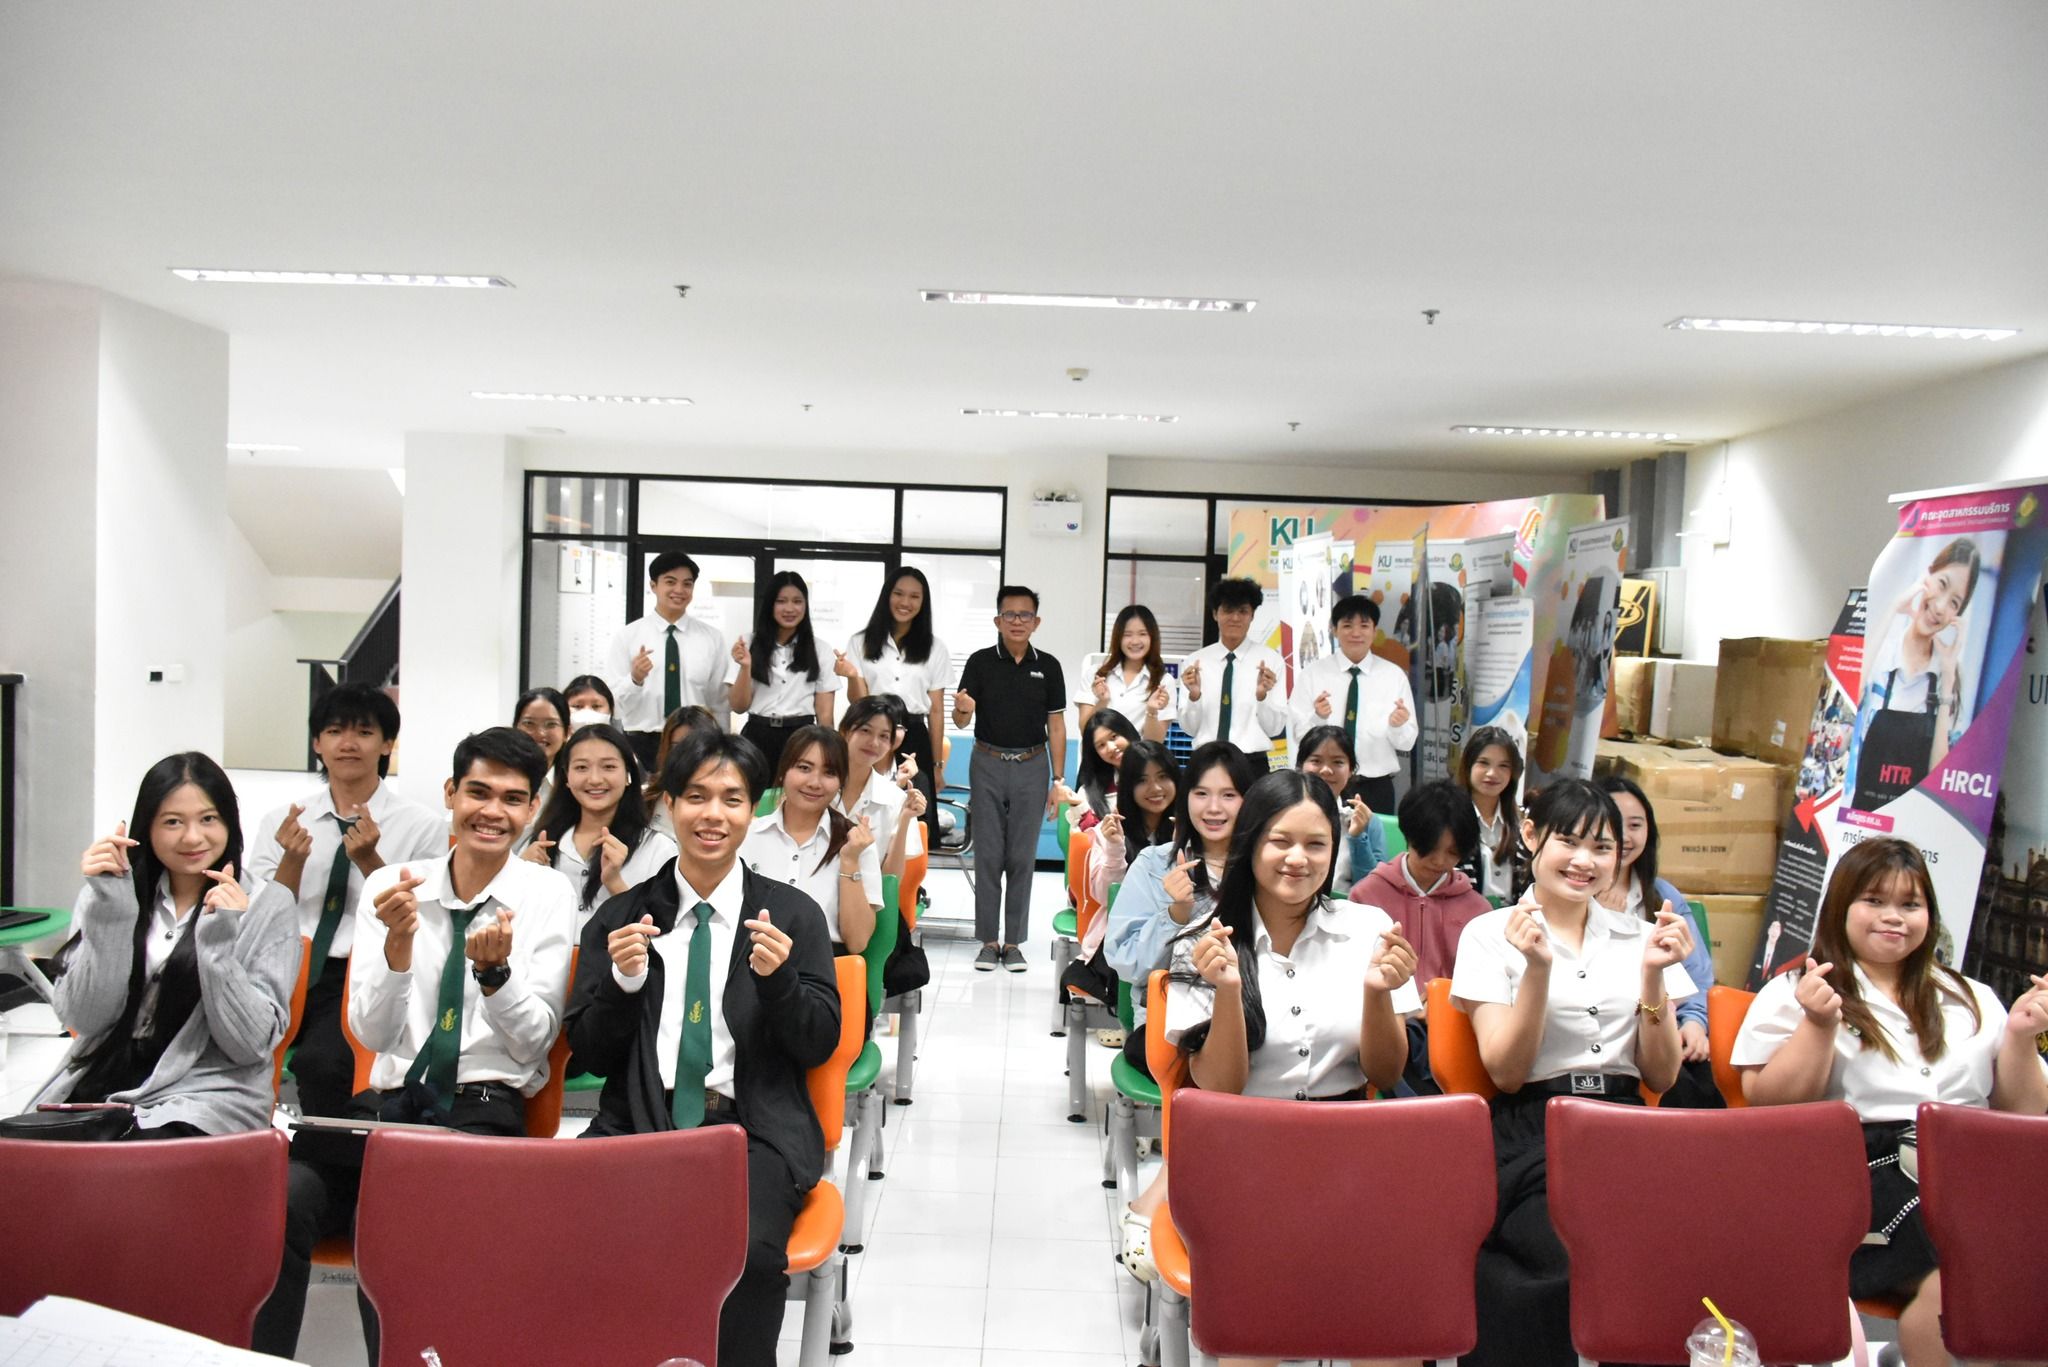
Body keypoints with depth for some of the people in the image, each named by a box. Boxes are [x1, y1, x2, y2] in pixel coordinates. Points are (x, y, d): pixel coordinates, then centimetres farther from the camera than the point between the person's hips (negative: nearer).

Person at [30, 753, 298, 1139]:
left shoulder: (268, 904, -1)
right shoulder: (109, 892, 9)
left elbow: (252, 1046, -7)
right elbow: (85, 1019, -2)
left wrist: (218, 944, -18)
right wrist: (110, 910, -11)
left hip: (204, 1097, -4)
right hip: (97, 1088, 4)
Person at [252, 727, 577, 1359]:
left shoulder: (548, 893, 1)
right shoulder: (390, 886, 7)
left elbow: (533, 1042, -2)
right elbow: (372, 1033, -1)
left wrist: (495, 969, -22)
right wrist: (399, 942, -19)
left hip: (484, 1112, -2)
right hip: (387, 1101, 3)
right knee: (281, 1197, -26)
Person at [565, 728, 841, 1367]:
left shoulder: (794, 914, 9)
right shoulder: (621, 916, 12)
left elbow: (819, 1045, 5)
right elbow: (590, 1052, 11)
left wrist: (776, 977, -15)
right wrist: (623, 980, -9)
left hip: (753, 1129, -1)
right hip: (640, 1121, 2)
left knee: (748, 1251, -30)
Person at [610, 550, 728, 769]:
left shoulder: (713, 637, 5)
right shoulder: (627, 636, 0)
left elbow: (718, 703, 9)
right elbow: (613, 704, -3)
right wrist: (634, 679, -20)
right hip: (641, 746, -1)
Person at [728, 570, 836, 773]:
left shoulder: (820, 649, 4)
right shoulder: (749, 645, 3)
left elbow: (825, 712, 4)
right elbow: (739, 706, 0)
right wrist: (745, 667, -15)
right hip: (758, 738, 0)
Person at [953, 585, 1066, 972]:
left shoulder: (1048, 666, 2)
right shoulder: (980, 662, -1)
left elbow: (1056, 726, 5)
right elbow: (960, 721, -4)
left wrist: (1057, 780, 0)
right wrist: (963, 709, -29)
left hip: (1031, 767, 1)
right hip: (988, 765, -1)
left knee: (1022, 857, 4)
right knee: (988, 856, 4)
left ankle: (1013, 942, 13)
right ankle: (988, 941, 12)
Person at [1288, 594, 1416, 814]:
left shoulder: (1394, 676, 3)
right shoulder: (1311, 675, 2)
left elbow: (1406, 743, 1)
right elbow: (1300, 735, -4)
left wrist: (1398, 725, -19)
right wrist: (1318, 717, -23)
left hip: (1376, 788, 1)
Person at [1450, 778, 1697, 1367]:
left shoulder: (1640, 937, 15)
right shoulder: (1490, 933, 5)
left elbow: (1660, 1077, 10)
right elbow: (1507, 1072, -3)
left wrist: (1652, 974, -5)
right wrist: (1538, 968, -16)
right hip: (1532, 1134, -3)